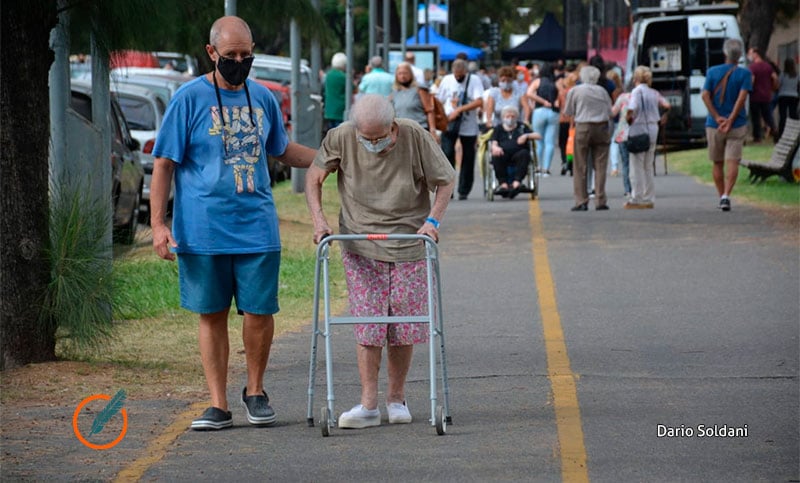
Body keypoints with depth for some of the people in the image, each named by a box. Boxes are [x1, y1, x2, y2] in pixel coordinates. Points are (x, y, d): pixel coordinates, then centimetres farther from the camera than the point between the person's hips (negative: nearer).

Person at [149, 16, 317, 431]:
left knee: (259, 312, 1)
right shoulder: (189, 99, -3)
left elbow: (283, 151, 26)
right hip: (203, 231, -3)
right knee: (212, 315, 5)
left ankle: (255, 392, 22)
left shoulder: (263, 99, 9)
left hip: (256, 227, 3)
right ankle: (218, 405, 12)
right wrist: (158, 224, -9)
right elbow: (164, 164, -2)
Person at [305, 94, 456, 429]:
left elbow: (445, 180, -2)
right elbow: (315, 176, 3)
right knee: (367, 324, -6)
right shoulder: (341, 138, -10)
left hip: (408, 242, 0)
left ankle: (397, 398, 18)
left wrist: (432, 220, -14)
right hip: (360, 246, 0)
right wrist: (318, 218, -10)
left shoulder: (415, 137, -12)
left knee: (404, 326, 4)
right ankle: (368, 404, -5)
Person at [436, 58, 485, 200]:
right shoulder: (447, 80, 6)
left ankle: (464, 191, 14)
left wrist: (459, 110, -20)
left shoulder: (474, 80, -3)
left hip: (469, 127, -1)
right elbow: (439, 102, 12)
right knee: (447, 153, -12)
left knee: (468, 158, 4)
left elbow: (479, 102, -15)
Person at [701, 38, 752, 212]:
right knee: (732, 161, -5)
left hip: (714, 125, 2)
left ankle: (721, 196, 16)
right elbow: (742, 97, -14)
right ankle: (726, 195, -21)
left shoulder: (712, 72, 3)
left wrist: (717, 118, -11)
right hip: (737, 125, -2)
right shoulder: (744, 74, -3)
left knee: (717, 163, 13)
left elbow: (705, 95, -8)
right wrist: (730, 120, -14)